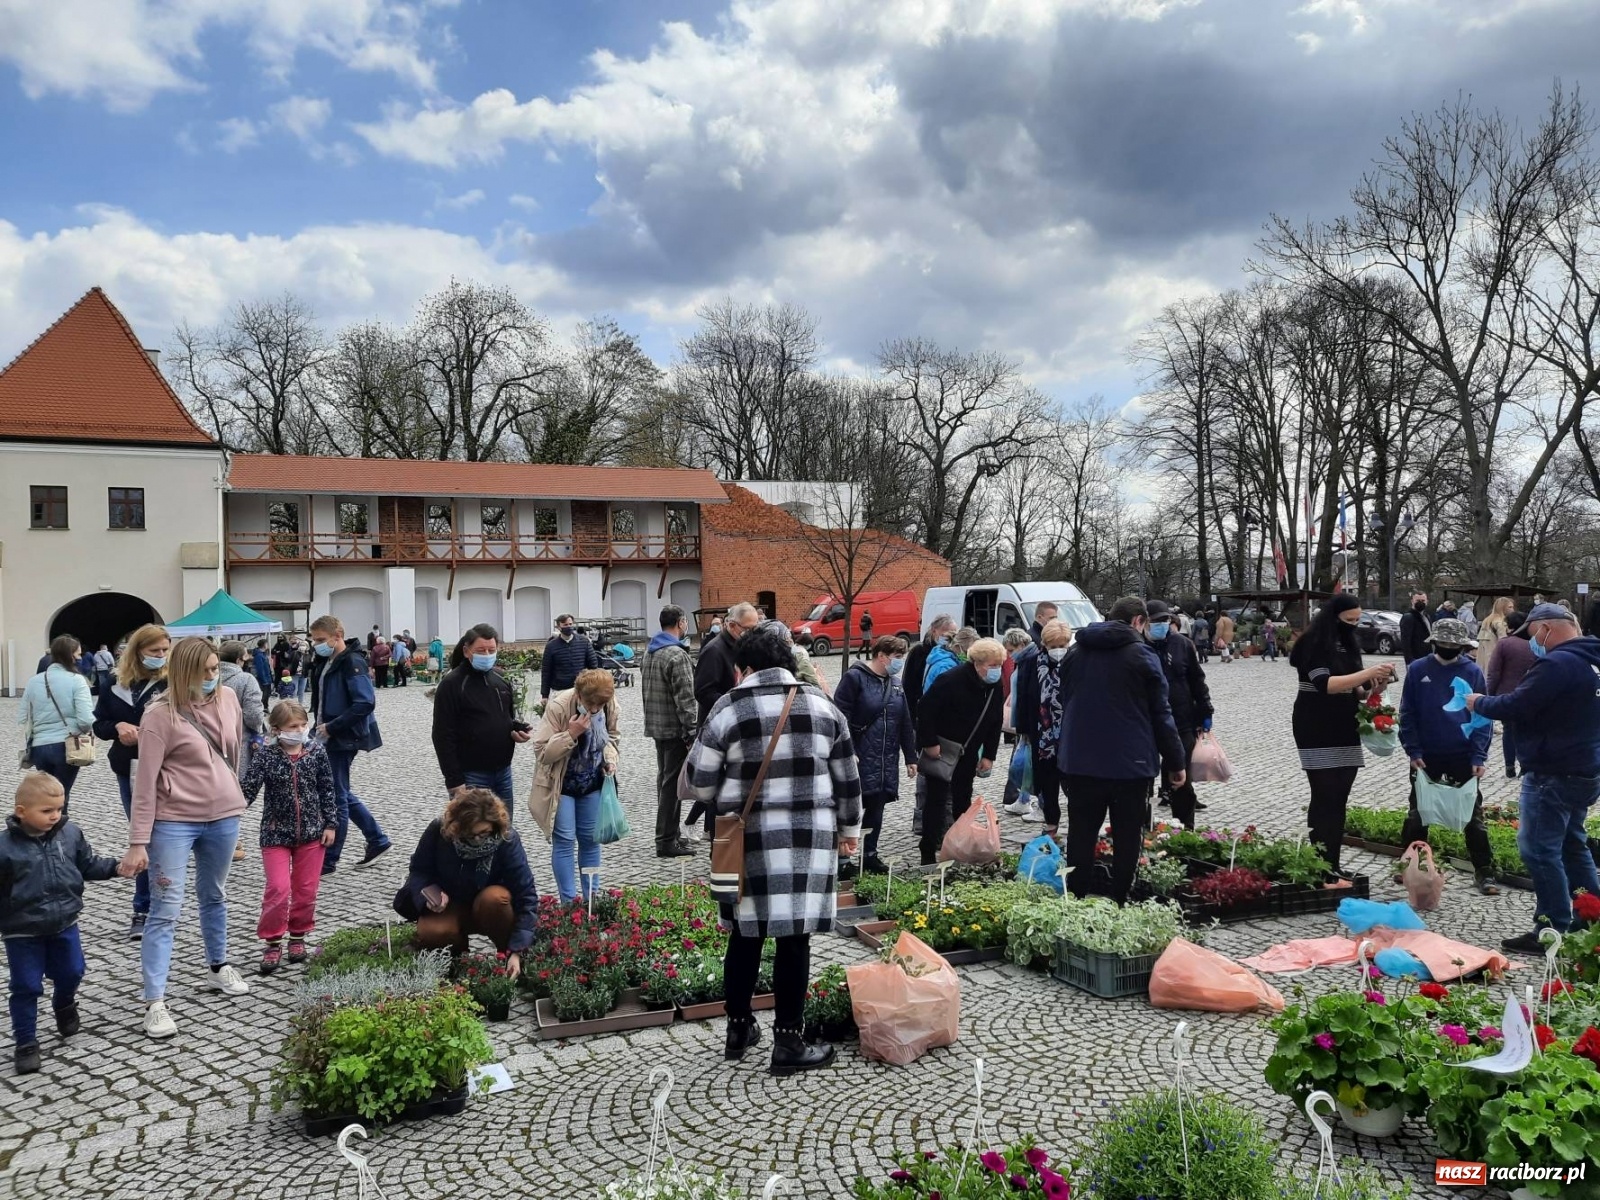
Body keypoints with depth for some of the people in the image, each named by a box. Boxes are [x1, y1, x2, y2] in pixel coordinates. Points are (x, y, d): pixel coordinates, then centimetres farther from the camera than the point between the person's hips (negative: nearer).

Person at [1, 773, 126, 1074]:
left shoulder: (70, 834, -6)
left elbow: (88, 865, 6)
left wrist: (115, 868, -9)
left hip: (64, 924, 4)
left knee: (72, 973, 18)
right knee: (26, 988, 4)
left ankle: (64, 1005, 51)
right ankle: (26, 1043, 19)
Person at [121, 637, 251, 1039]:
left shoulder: (228, 698, 1)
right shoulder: (161, 715, -14)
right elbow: (145, 781, -14)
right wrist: (138, 841, -15)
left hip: (223, 817, 5)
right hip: (173, 822, -5)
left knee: (214, 897, 22)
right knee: (165, 910, -4)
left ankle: (218, 968, 40)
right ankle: (155, 1003, 0)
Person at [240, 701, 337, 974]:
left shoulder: (317, 751, -3)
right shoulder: (266, 755, -9)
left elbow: (327, 790, 3)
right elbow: (248, 786, -15)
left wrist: (331, 824, 1)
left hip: (312, 831, 2)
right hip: (276, 833, -2)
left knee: (306, 889, 9)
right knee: (278, 888, -8)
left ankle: (298, 936, 28)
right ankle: (272, 942, 8)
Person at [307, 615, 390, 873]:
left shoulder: (352, 663, -16)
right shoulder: (327, 662, 11)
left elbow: (365, 703, -25)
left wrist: (332, 727, -22)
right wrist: (321, 725, 6)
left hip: (344, 739, -9)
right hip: (331, 738, 9)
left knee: (336, 797, -1)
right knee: (341, 794, 16)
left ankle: (329, 860, 8)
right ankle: (376, 838, 26)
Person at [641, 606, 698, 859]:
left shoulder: (649, 652, 11)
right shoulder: (677, 655, -18)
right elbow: (685, 699, -21)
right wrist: (692, 731, -17)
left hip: (655, 725, 9)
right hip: (675, 728, -9)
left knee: (664, 779, 17)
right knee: (673, 783, -4)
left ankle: (668, 833, 27)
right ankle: (667, 841, 0)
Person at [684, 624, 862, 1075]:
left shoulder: (728, 709, -2)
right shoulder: (822, 706, 5)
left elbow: (700, 783, 1)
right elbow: (847, 778, 9)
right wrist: (849, 829, 22)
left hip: (748, 839, 0)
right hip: (809, 838, 0)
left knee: (745, 934, 12)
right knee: (794, 937, 4)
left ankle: (739, 1029, 26)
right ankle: (788, 1044, 10)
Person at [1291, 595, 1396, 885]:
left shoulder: (1348, 644, 12)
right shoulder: (1314, 643, -10)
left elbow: (1353, 690, 14)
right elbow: (1325, 684, -23)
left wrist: (1373, 688, -6)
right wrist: (1369, 673, -25)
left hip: (1345, 730, 7)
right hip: (1317, 731, -7)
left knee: (1338, 801, 6)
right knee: (1325, 799, -9)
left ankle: (1332, 868, 10)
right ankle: (1321, 872, -6)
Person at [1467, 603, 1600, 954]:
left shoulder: (1557, 664, -21)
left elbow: (1515, 706, -21)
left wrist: (1479, 703, -3)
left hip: (1553, 774, -10)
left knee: (1539, 849, -3)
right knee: (1572, 846, 20)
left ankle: (1553, 932, 1)